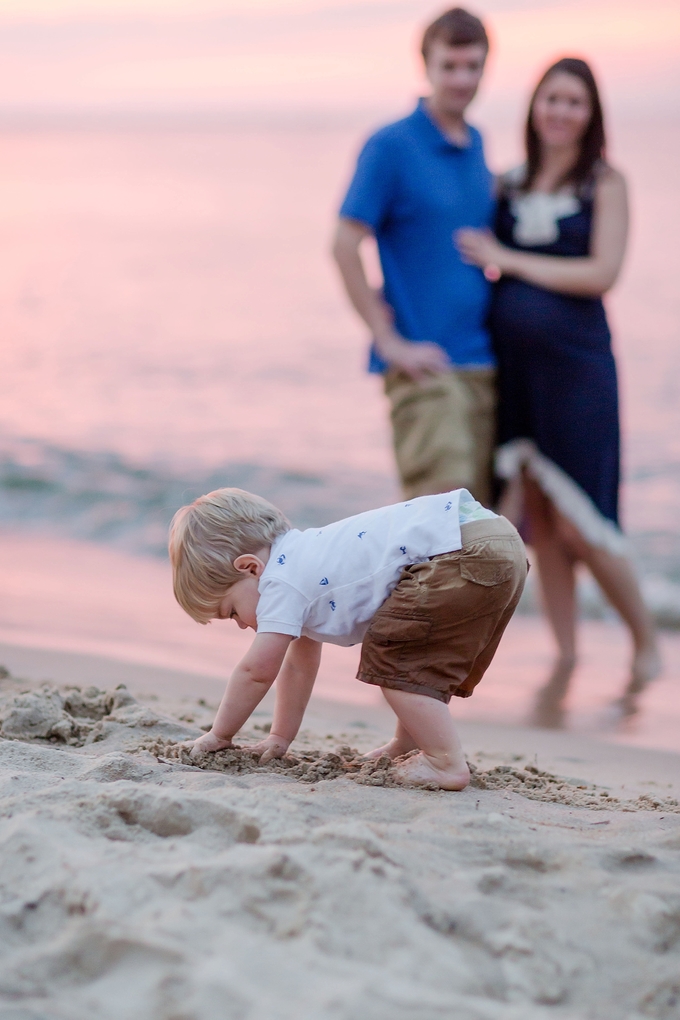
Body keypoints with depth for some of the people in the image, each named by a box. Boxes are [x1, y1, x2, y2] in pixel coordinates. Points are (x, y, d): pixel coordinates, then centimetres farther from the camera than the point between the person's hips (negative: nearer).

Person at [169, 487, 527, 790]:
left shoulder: (283, 583, -6)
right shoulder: (302, 562, 23)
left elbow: (256, 671, -2)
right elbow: (299, 664, 30)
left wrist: (219, 735, 9)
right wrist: (281, 737, 31)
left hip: (467, 554, -10)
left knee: (390, 658, -5)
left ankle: (447, 763, -7)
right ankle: (408, 745, 33)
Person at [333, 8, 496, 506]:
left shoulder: (477, 145, 14)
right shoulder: (391, 146, -7)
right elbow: (345, 245, -11)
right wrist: (390, 341, -13)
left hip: (481, 361, 7)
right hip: (424, 363, -7)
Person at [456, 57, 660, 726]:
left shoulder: (604, 184, -1)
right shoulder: (510, 187, 11)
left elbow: (601, 273, -12)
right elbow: (486, 268, 19)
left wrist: (509, 260, -10)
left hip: (575, 363, -4)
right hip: (512, 364, 4)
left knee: (578, 525, -6)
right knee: (538, 518, 5)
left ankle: (645, 641, 15)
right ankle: (565, 656, 15)